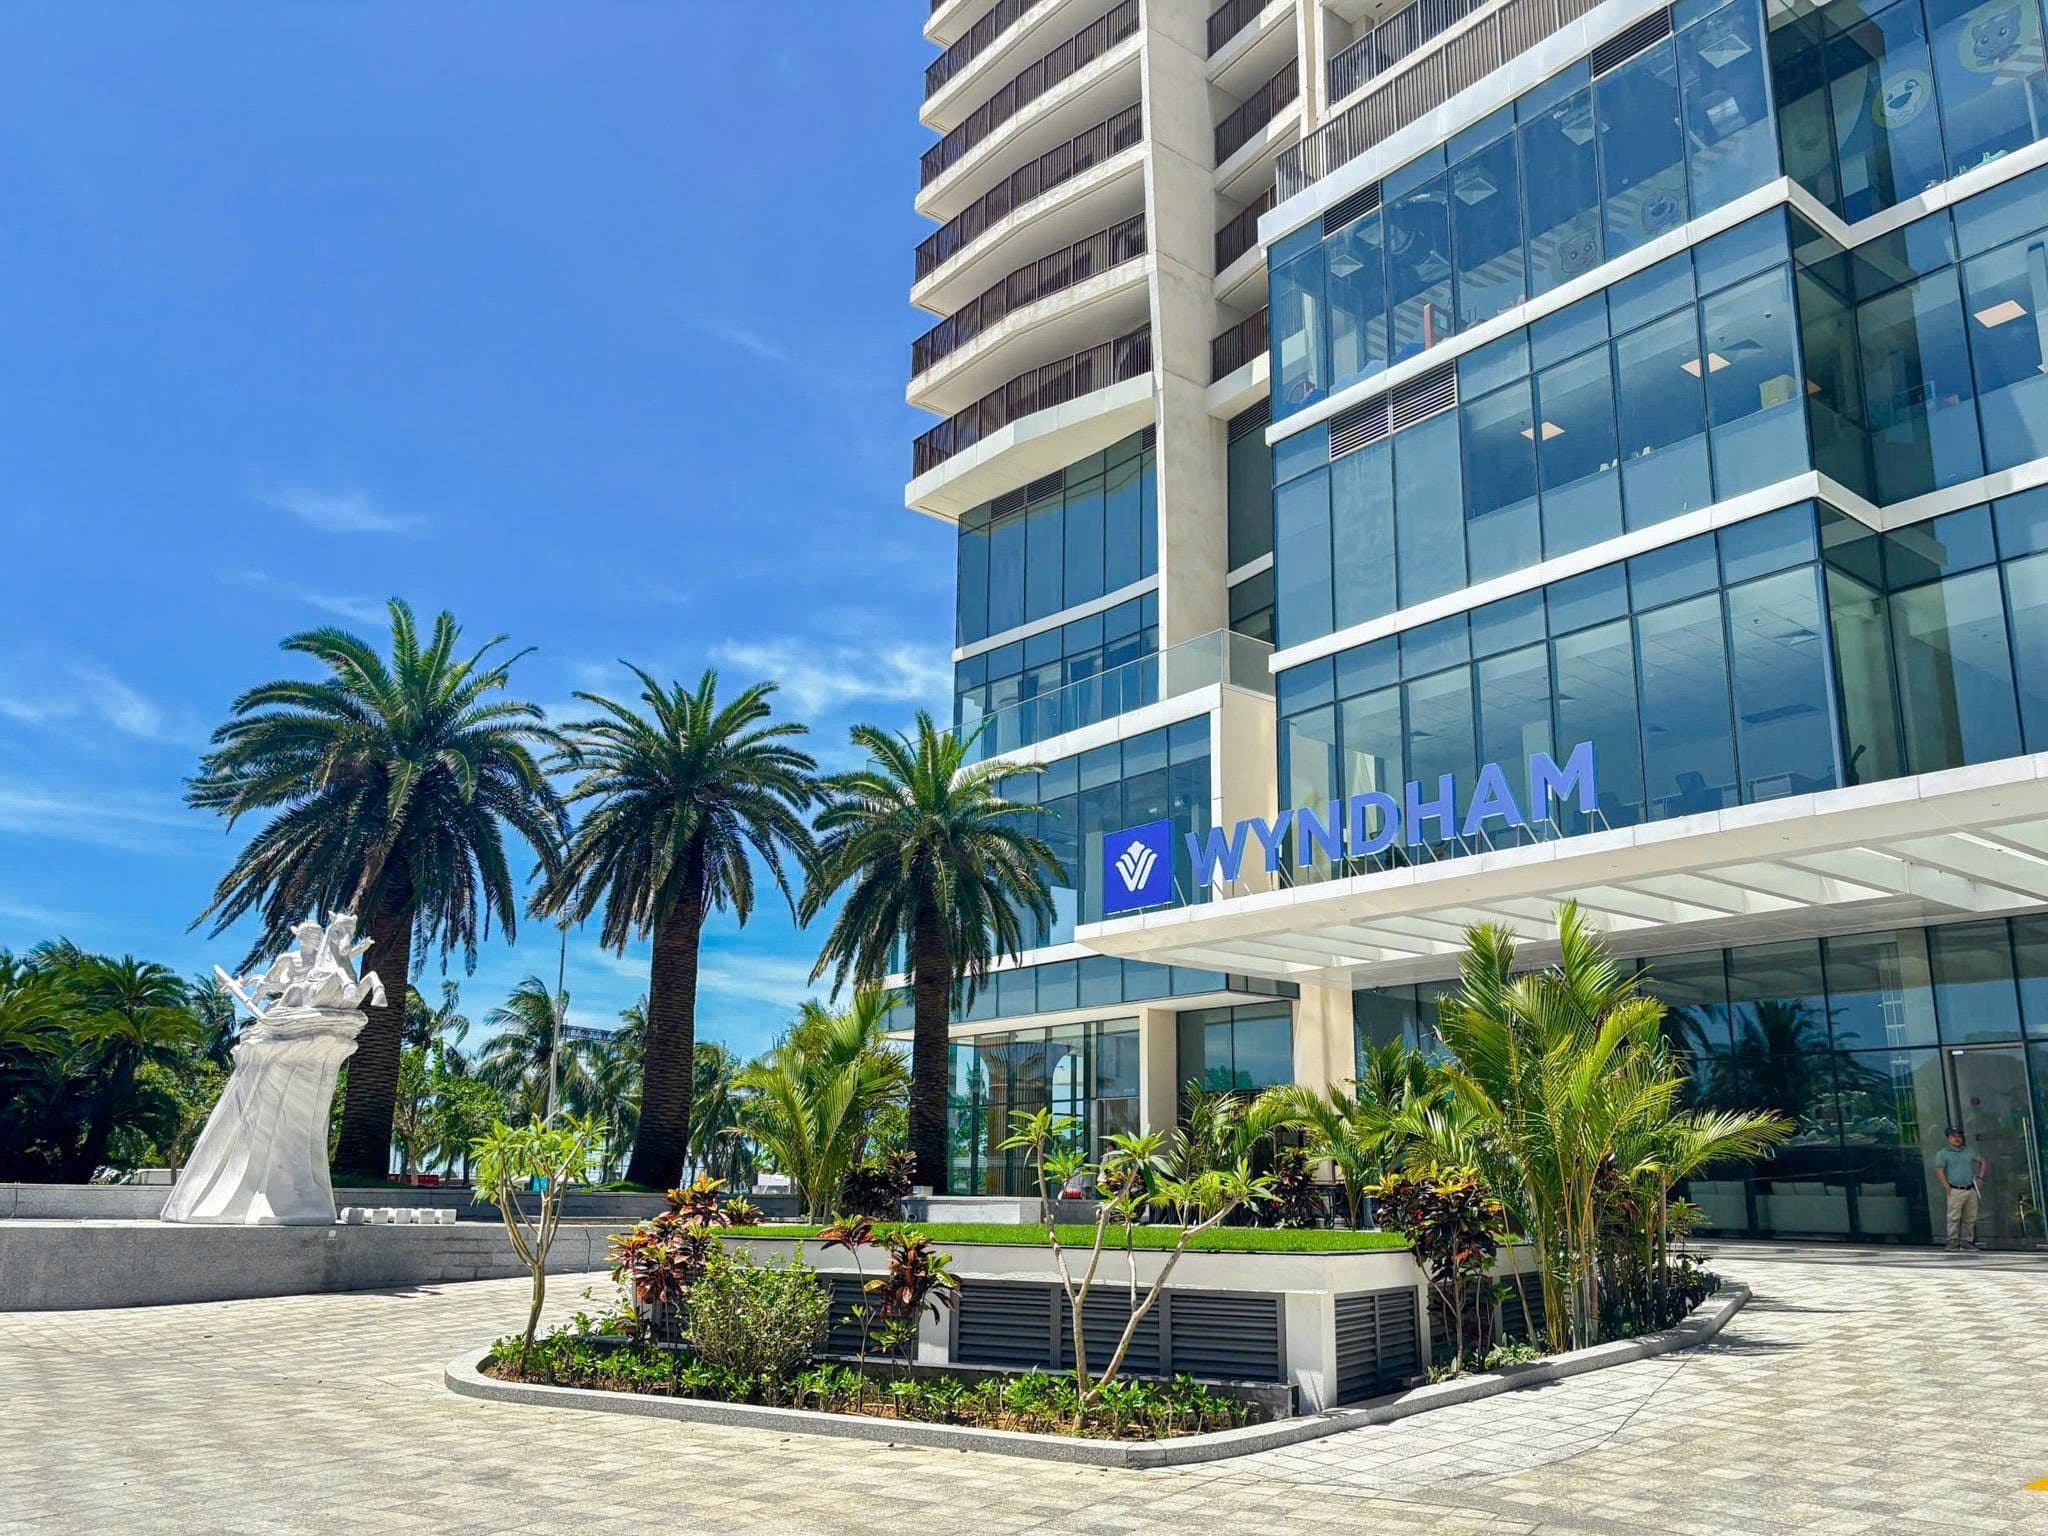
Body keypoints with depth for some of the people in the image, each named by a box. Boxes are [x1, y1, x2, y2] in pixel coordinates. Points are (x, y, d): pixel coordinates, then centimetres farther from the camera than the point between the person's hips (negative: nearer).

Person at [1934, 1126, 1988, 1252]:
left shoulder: (1969, 1151, 17)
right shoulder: (1943, 1153, 2)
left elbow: (1983, 1162, 26)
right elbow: (1939, 1172, -5)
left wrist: (1980, 1178, 13)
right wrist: (1948, 1188, -13)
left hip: (1971, 1190, 5)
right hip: (1955, 1191, -5)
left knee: (1970, 1218, 7)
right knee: (1954, 1218, -7)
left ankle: (1967, 1241, 16)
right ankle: (1953, 1243, -7)